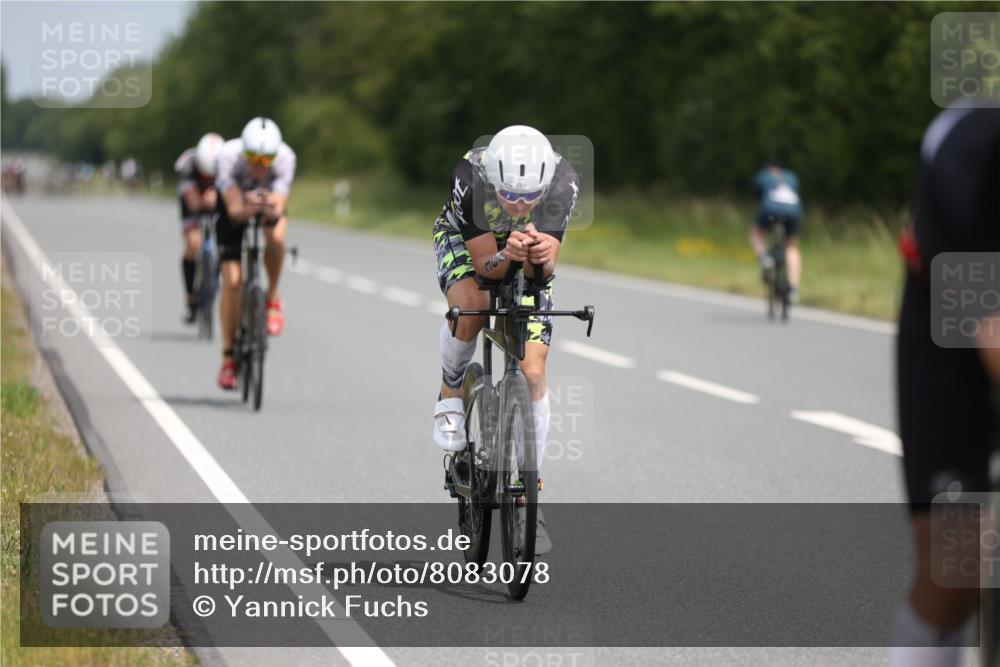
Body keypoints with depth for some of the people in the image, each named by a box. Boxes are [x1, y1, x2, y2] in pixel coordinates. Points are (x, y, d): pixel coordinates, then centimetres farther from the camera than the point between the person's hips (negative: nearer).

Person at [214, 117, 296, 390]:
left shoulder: (285, 158, -35)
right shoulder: (228, 155, -37)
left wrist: (273, 212, -62)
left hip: (270, 202, 1)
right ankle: (229, 355, 2)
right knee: (232, 281, -10)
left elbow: (279, 209, -40)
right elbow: (234, 210, -44)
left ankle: (272, 298, -8)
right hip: (235, 204, -1)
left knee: (276, 237, -34)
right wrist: (247, 210, -65)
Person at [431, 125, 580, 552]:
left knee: (533, 372, -8)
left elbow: (546, 268, -29)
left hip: (527, 262, 2)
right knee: (470, 308, -35)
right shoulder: (470, 178, -38)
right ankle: (451, 398, -5)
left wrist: (542, 255, -51)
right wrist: (507, 256, -53)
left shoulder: (562, 181, -35)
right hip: (464, 240, -2)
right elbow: (485, 264, -32)